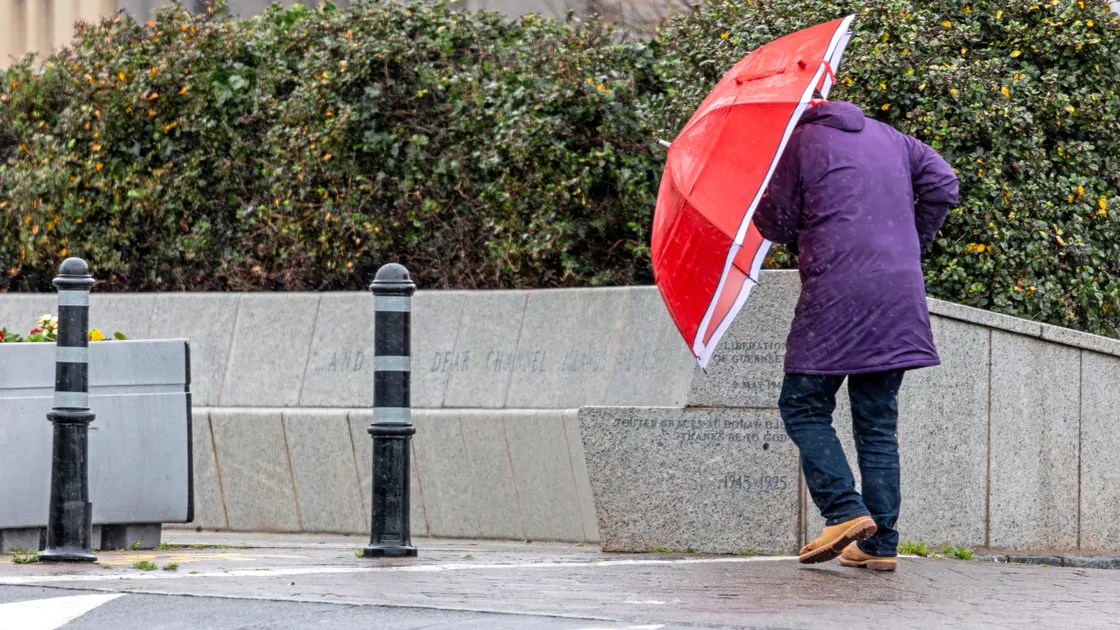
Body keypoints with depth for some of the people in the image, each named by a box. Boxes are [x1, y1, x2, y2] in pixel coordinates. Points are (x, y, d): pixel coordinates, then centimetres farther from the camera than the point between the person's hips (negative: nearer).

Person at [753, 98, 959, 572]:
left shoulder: (801, 143, 0)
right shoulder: (888, 138, 18)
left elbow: (776, 225, -1)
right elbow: (942, 185, 12)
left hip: (836, 295, -6)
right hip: (899, 294, 6)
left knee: (804, 407, 4)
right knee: (878, 419, 10)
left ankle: (846, 511, -13)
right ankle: (881, 543, 5)